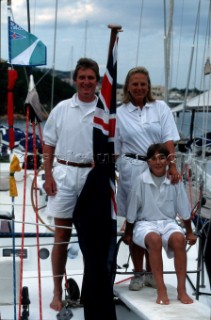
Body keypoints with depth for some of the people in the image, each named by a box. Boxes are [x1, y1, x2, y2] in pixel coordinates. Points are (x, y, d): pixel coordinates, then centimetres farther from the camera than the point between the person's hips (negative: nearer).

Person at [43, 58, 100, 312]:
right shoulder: (62, 109, 3)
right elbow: (48, 146, 6)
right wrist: (48, 176, -2)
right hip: (65, 174, 0)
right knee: (62, 236, 4)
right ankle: (58, 292, 13)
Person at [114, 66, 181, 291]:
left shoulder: (160, 108, 6)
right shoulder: (119, 113, 6)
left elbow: (168, 139, -4)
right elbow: (114, 149, 9)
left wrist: (172, 165, -17)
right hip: (131, 170, 0)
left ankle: (151, 272, 17)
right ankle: (138, 274, 13)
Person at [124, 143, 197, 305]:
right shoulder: (141, 181, -9)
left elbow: (184, 209, 8)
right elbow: (131, 212, 1)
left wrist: (190, 232, 15)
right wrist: (128, 233, 8)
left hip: (168, 222, 2)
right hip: (145, 223, -2)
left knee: (179, 238, -32)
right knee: (154, 239, -36)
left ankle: (181, 290, -23)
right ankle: (161, 290, -29)